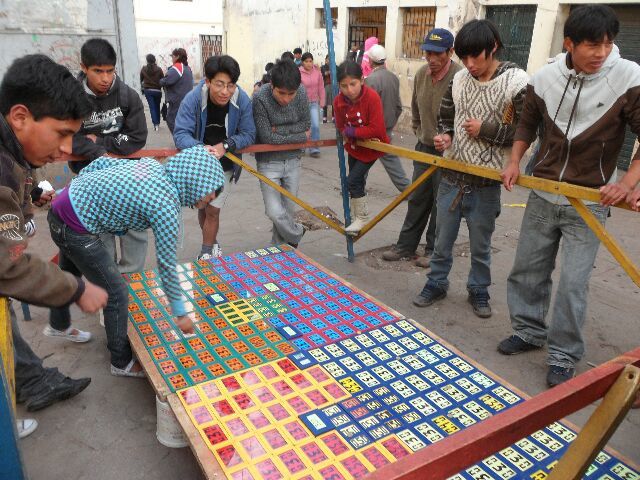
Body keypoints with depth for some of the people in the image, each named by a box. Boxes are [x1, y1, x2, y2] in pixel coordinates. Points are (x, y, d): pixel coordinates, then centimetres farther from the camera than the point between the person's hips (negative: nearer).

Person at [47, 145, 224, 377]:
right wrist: (180, 313, -6)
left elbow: (101, 162, 5)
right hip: (75, 228, -9)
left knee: (69, 274, 31)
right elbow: (166, 265, -16)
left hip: (66, 202, 9)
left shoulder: (154, 165, -3)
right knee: (117, 293, 2)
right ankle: (122, 363, 21)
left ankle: (59, 324, 57)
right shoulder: (166, 207, -23)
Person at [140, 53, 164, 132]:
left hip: (147, 91, 0)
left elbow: (140, 79, 4)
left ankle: (155, 124, -12)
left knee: (152, 107, 1)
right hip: (157, 91, 0)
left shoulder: (144, 69, -2)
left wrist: (142, 88, 17)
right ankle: (158, 123, 20)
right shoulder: (158, 69, -6)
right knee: (157, 107, 15)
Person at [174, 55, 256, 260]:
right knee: (202, 208, 17)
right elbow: (181, 133, -27)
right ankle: (213, 243, 43)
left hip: (225, 165, -1)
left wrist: (225, 145, -35)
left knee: (212, 210, -3)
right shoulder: (193, 99, -25)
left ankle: (206, 254, 16)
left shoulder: (242, 100, -22)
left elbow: (248, 135, -18)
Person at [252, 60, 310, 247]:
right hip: (269, 162, -3)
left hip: (293, 160, 4)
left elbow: (306, 125, -3)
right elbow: (267, 137, -21)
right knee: (275, 213, -10)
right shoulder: (260, 98, -22)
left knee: (288, 211, 11)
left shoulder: (301, 93, -10)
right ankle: (296, 234, 21)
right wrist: (301, 137, -13)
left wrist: (279, 130, -17)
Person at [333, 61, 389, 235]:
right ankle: (356, 218, 37)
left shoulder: (372, 97, -29)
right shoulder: (339, 101, -14)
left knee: (353, 180, -12)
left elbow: (377, 130, -31)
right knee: (357, 182, 18)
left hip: (371, 147, -6)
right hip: (353, 146, 6)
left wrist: (351, 132, -24)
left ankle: (362, 218, 7)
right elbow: (341, 127, -5)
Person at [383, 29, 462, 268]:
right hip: (424, 147, 7)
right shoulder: (421, 74, 3)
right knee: (417, 199, 14)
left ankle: (434, 250, 20)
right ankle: (406, 245, 25)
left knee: (442, 202, 5)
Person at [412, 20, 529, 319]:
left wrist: (485, 130, -17)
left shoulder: (517, 82, -11)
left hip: (485, 183, -4)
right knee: (442, 240, 15)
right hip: (452, 177, 4)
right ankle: (436, 284, 34)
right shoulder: (459, 79, 3)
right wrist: (444, 135, -4)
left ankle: (478, 291, 32)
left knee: (480, 246, 12)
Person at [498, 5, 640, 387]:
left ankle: (564, 357, 16)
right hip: (542, 195, 4)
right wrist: (515, 162, 3)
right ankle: (530, 331, 34)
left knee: (573, 284, -3)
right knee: (527, 270, 13)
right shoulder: (544, 78, -3)